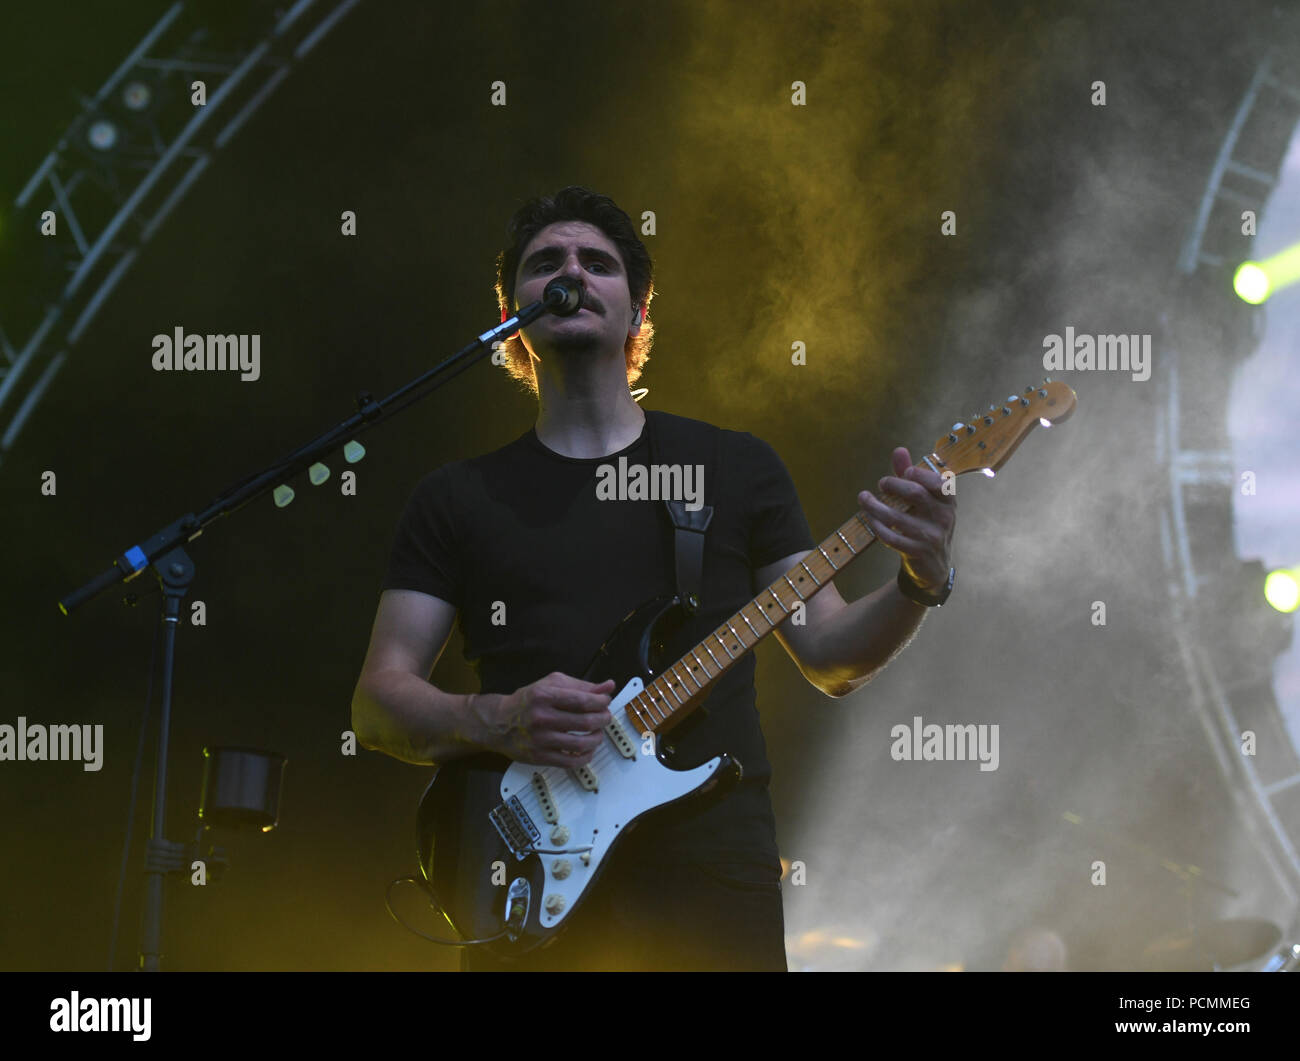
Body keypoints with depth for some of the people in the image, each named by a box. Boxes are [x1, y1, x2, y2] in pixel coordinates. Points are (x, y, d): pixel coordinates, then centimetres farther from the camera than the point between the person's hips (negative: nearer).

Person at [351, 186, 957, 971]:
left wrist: (922, 583, -9)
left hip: (715, 874, 0)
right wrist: (498, 722, -13)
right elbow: (377, 703, 6)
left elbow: (830, 657, 11)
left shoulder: (735, 466, 12)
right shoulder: (458, 498, 11)